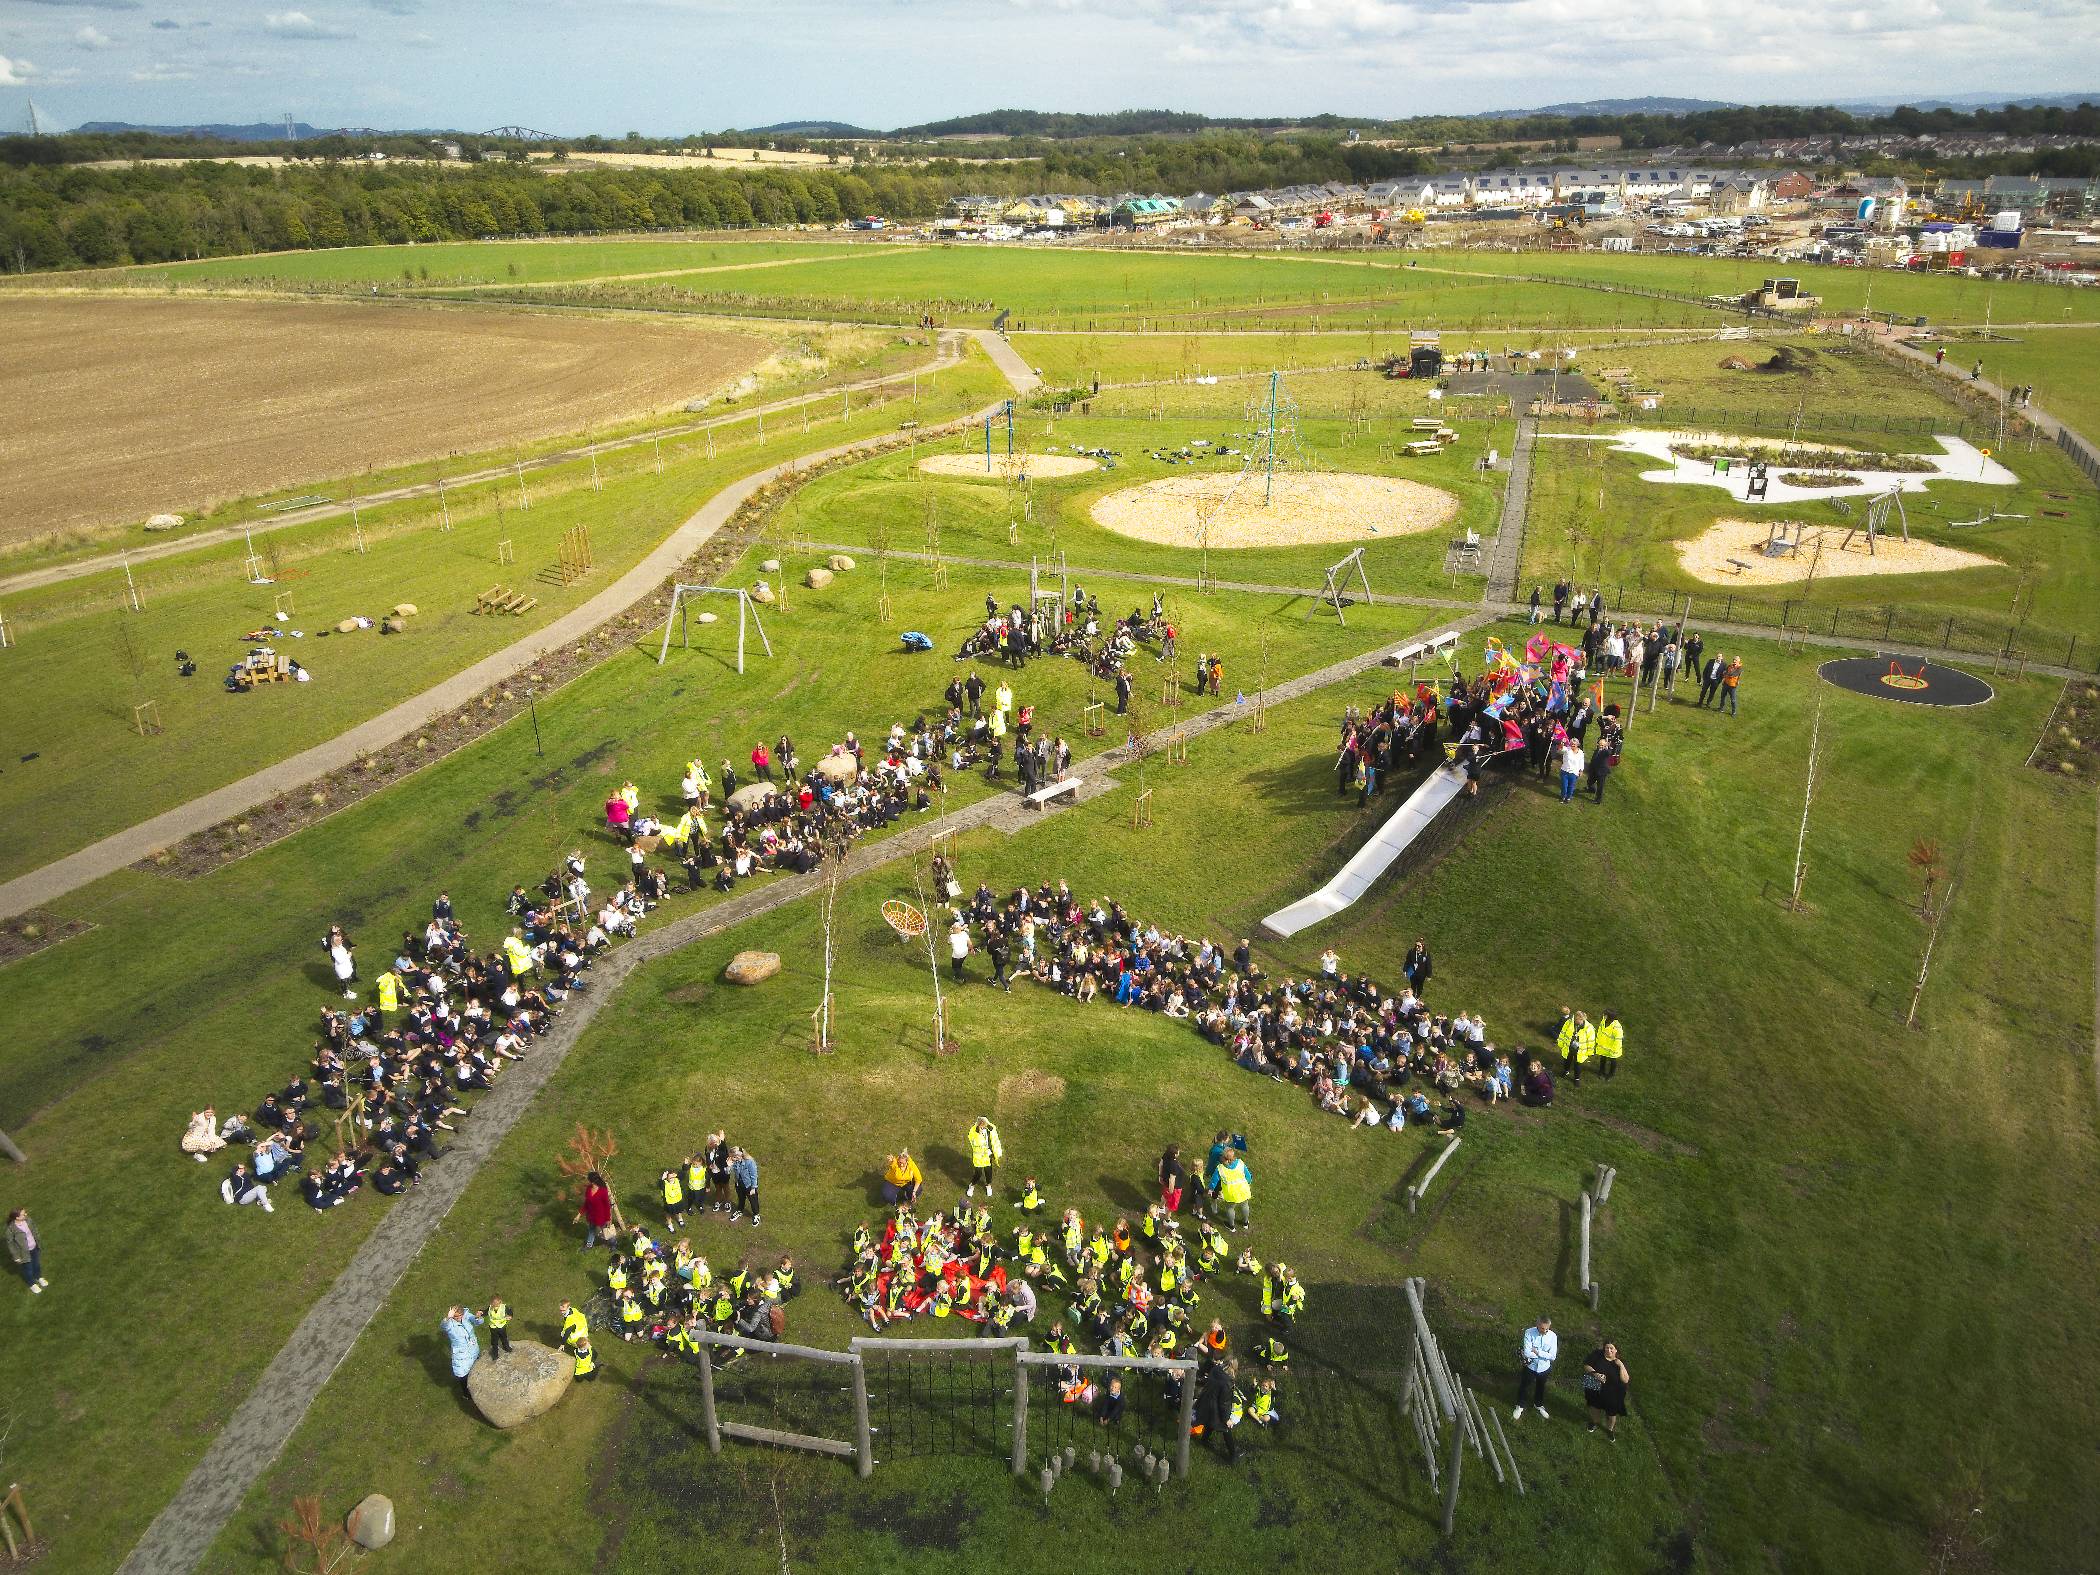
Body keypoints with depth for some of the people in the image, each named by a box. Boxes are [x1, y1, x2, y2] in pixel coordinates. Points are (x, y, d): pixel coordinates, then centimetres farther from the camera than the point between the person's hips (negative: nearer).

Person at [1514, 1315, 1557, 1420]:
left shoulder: (1553, 1336, -20)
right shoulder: (1529, 1333, -26)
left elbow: (1553, 1356, -21)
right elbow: (1527, 1353, -29)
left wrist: (1538, 1352, -26)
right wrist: (1544, 1354, -23)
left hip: (1544, 1367, 2)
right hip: (1530, 1366, -2)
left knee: (1540, 1387, 26)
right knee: (1524, 1386, 18)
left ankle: (1539, 1404, 54)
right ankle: (1520, 1406, 43)